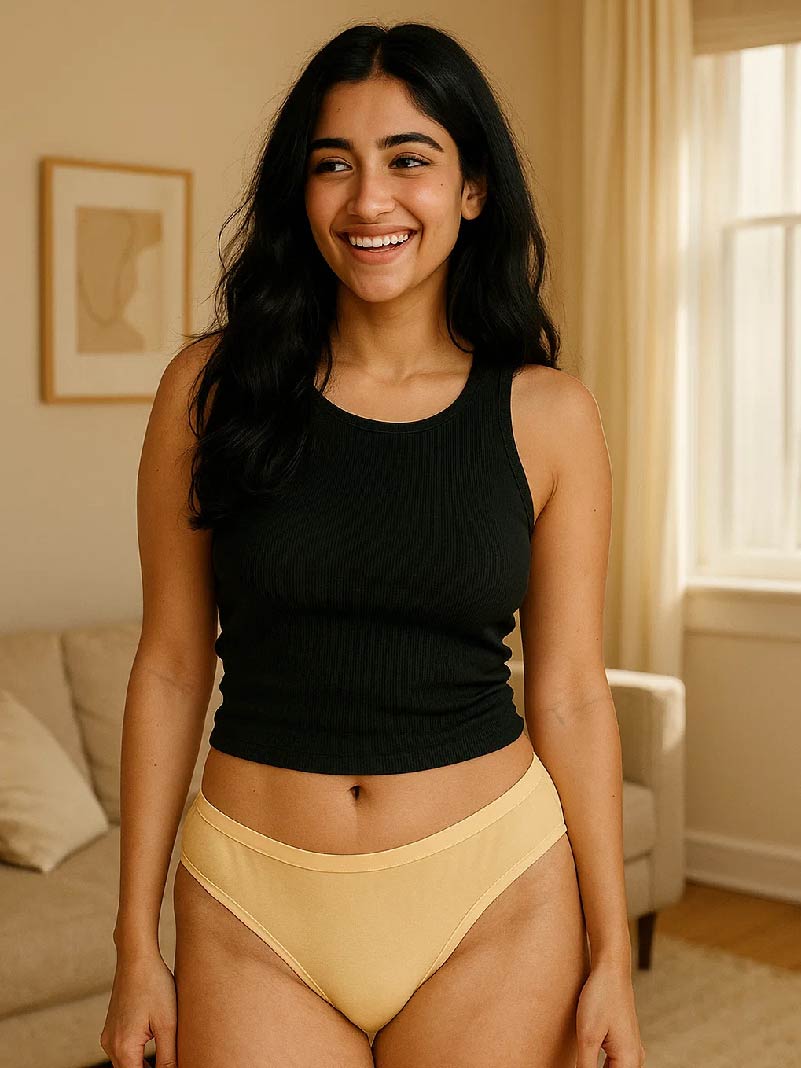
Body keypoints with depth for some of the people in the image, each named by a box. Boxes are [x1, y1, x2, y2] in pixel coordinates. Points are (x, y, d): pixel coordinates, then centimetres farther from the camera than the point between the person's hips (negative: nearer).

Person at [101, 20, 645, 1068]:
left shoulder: (547, 414, -3)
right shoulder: (212, 384, -3)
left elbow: (570, 695, 0)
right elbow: (171, 667, 0)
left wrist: (612, 956, 1)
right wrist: (137, 944, 1)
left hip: (496, 901, 0)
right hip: (254, 907, 0)